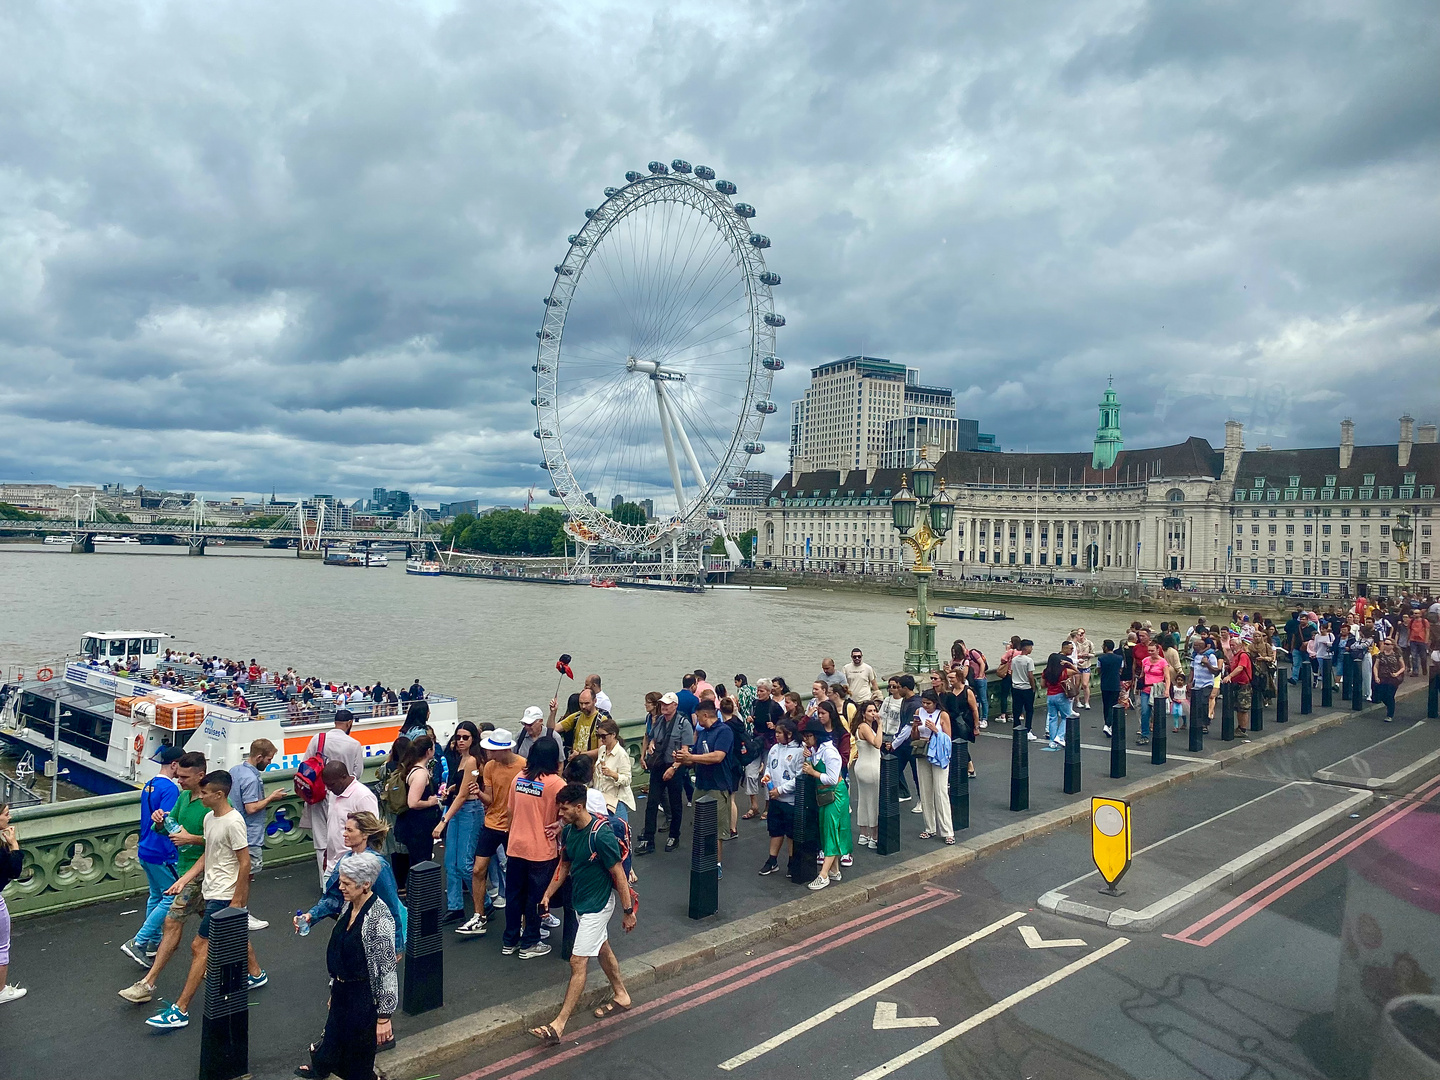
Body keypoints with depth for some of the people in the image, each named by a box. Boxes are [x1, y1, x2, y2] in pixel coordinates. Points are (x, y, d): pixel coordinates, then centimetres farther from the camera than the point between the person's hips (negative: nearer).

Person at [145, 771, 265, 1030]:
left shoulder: (233, 822, -23)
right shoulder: (209, 818, 5)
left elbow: (245, 863, -21)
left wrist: (237, 901, -19)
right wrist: (184, 880, 6)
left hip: (224, 896, -9)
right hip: (211, 891, 9)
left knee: (199, 947, -6)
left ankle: (180, 1011, 0)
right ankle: (256, 974, 44)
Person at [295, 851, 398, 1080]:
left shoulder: (379, 917, -26)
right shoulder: (348, 906, -1)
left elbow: (386, 970, -22)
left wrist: (384, 1016, -19)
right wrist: (334, 990, 19)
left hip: (364, 998, -7)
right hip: (342, 991, 7)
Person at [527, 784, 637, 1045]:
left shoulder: (601, 835, -27)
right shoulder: (568, 831, -3)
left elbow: (618, 874, -21)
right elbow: (564, 866, 12)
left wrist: (628, 911, -16)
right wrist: (547, 895, 7)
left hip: (597, 904, -9)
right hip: (579, 901, 9)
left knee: (578, 962, -7)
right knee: (602, 948, 23)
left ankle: (559, 1024, -4)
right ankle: (621, 996, 42)